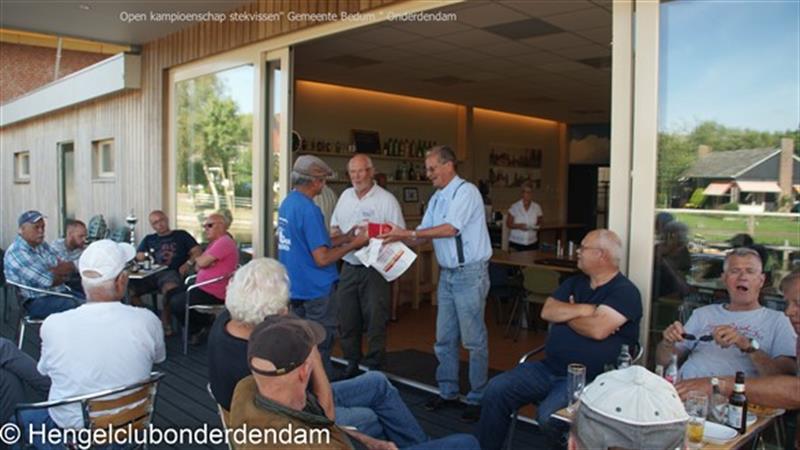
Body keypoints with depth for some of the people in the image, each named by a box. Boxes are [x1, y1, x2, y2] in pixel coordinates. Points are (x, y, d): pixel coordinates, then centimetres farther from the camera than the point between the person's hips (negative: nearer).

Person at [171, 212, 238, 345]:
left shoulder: (224, 242, -19)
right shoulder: (215, 242, 17)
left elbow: (201, 263, -22)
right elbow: (198, 266, 16)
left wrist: (198, 259, 1)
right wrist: (202, 261, -7)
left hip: (213, 294, -11)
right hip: (204, 287, 11)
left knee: (176, 303, -13)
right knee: (174, 293, 16)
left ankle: (200, 330, 8)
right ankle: (206, 322, 14)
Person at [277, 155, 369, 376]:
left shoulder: (287, 203, 7)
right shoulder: (308, 209, -22)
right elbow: (322, 258, -23)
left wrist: (346, 237, 9)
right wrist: (354, 244, -12)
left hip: (295, 287, 9)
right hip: (315, 290, -9)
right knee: (321, 345, 5)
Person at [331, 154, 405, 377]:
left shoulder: (386, 199, -7)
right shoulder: (345, 195, 12)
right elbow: (334, 228, 19)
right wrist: (337, 234, -4)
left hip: (375, 269, -5)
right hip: (348, 267, 6)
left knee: (375, 319, 1)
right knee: (347, 319, 12)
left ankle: (374, 367, 15)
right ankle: (352, 363, 28)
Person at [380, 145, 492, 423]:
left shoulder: (466, 191, -13)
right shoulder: (436, 198, 13)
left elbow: (450, 229, -23)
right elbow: (423, 234, 11)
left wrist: (408, 234, -21)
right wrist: (397, 237, -6)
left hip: (469, 274, -8)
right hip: (447, 274, 8)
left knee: (474, 339, 1)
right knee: (444, 338, 14)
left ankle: (477, 398, 13)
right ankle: (447, 392, 27)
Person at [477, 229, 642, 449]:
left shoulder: (625, 291, -8)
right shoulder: (575, 282, 15)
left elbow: (598, 330, -22)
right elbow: (547, 312, 2)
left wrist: (567, 314, -4)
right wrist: (582, 310, -12)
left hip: (590, 379, -7)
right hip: (550, 368, 7)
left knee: (548, 415, -30)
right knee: (496, 389, -6)